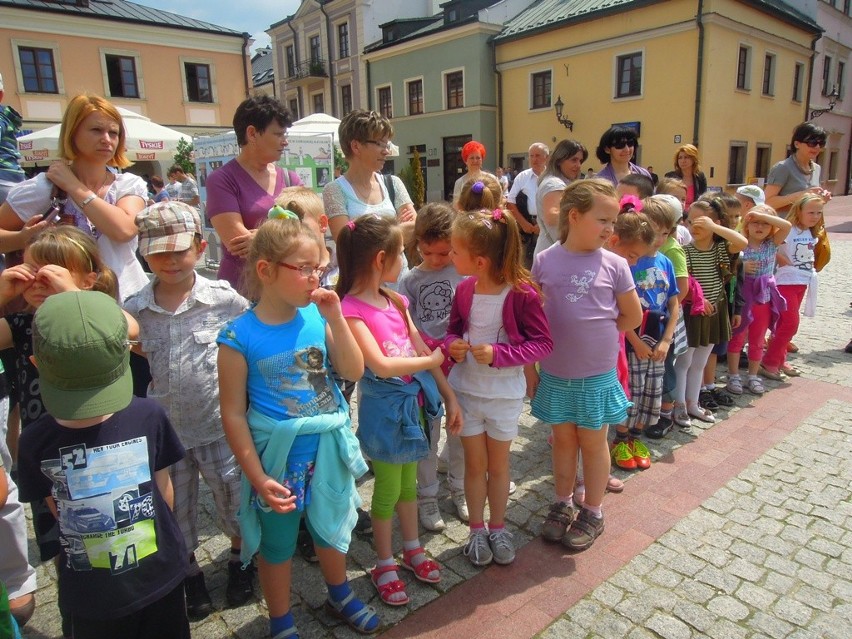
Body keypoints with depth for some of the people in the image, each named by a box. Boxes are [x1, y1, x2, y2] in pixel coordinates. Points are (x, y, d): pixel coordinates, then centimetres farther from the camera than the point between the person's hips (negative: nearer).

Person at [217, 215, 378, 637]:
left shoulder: (317, 317, -9)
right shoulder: (240, 337, -18)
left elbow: (353, 372, -9)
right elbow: (233, 415, -14)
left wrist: (335, 318, -19)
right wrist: (259, 479, -13)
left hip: (327, 448, 4)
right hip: (278, 457, -3)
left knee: (331, 529, 25)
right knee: (277, 545, 18)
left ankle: (339, 596, 53)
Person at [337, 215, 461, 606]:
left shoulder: (395, 301, 3)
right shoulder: (351, 310, -19)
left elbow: (423, 350, 4)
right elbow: (382, 366, -27)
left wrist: (450, 397, 4)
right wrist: (431, 360, -14)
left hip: (415, 400, 6)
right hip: (385, 408, -6)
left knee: (408, 482, 22)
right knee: (387, 489, 10)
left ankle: (412, 550, 42)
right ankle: (384, 565, 32)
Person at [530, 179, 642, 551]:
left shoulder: (614, 265, -7)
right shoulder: (544, 261, -6)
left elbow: (633, 316, 4)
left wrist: (596, 332, 1)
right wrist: (530, 368, -1)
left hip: (597, 374, -1)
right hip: (555, 373, 1)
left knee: (593, 442, 13)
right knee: (563, 438, 16)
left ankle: (592, 513, 30)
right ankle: (563, 504, 35)